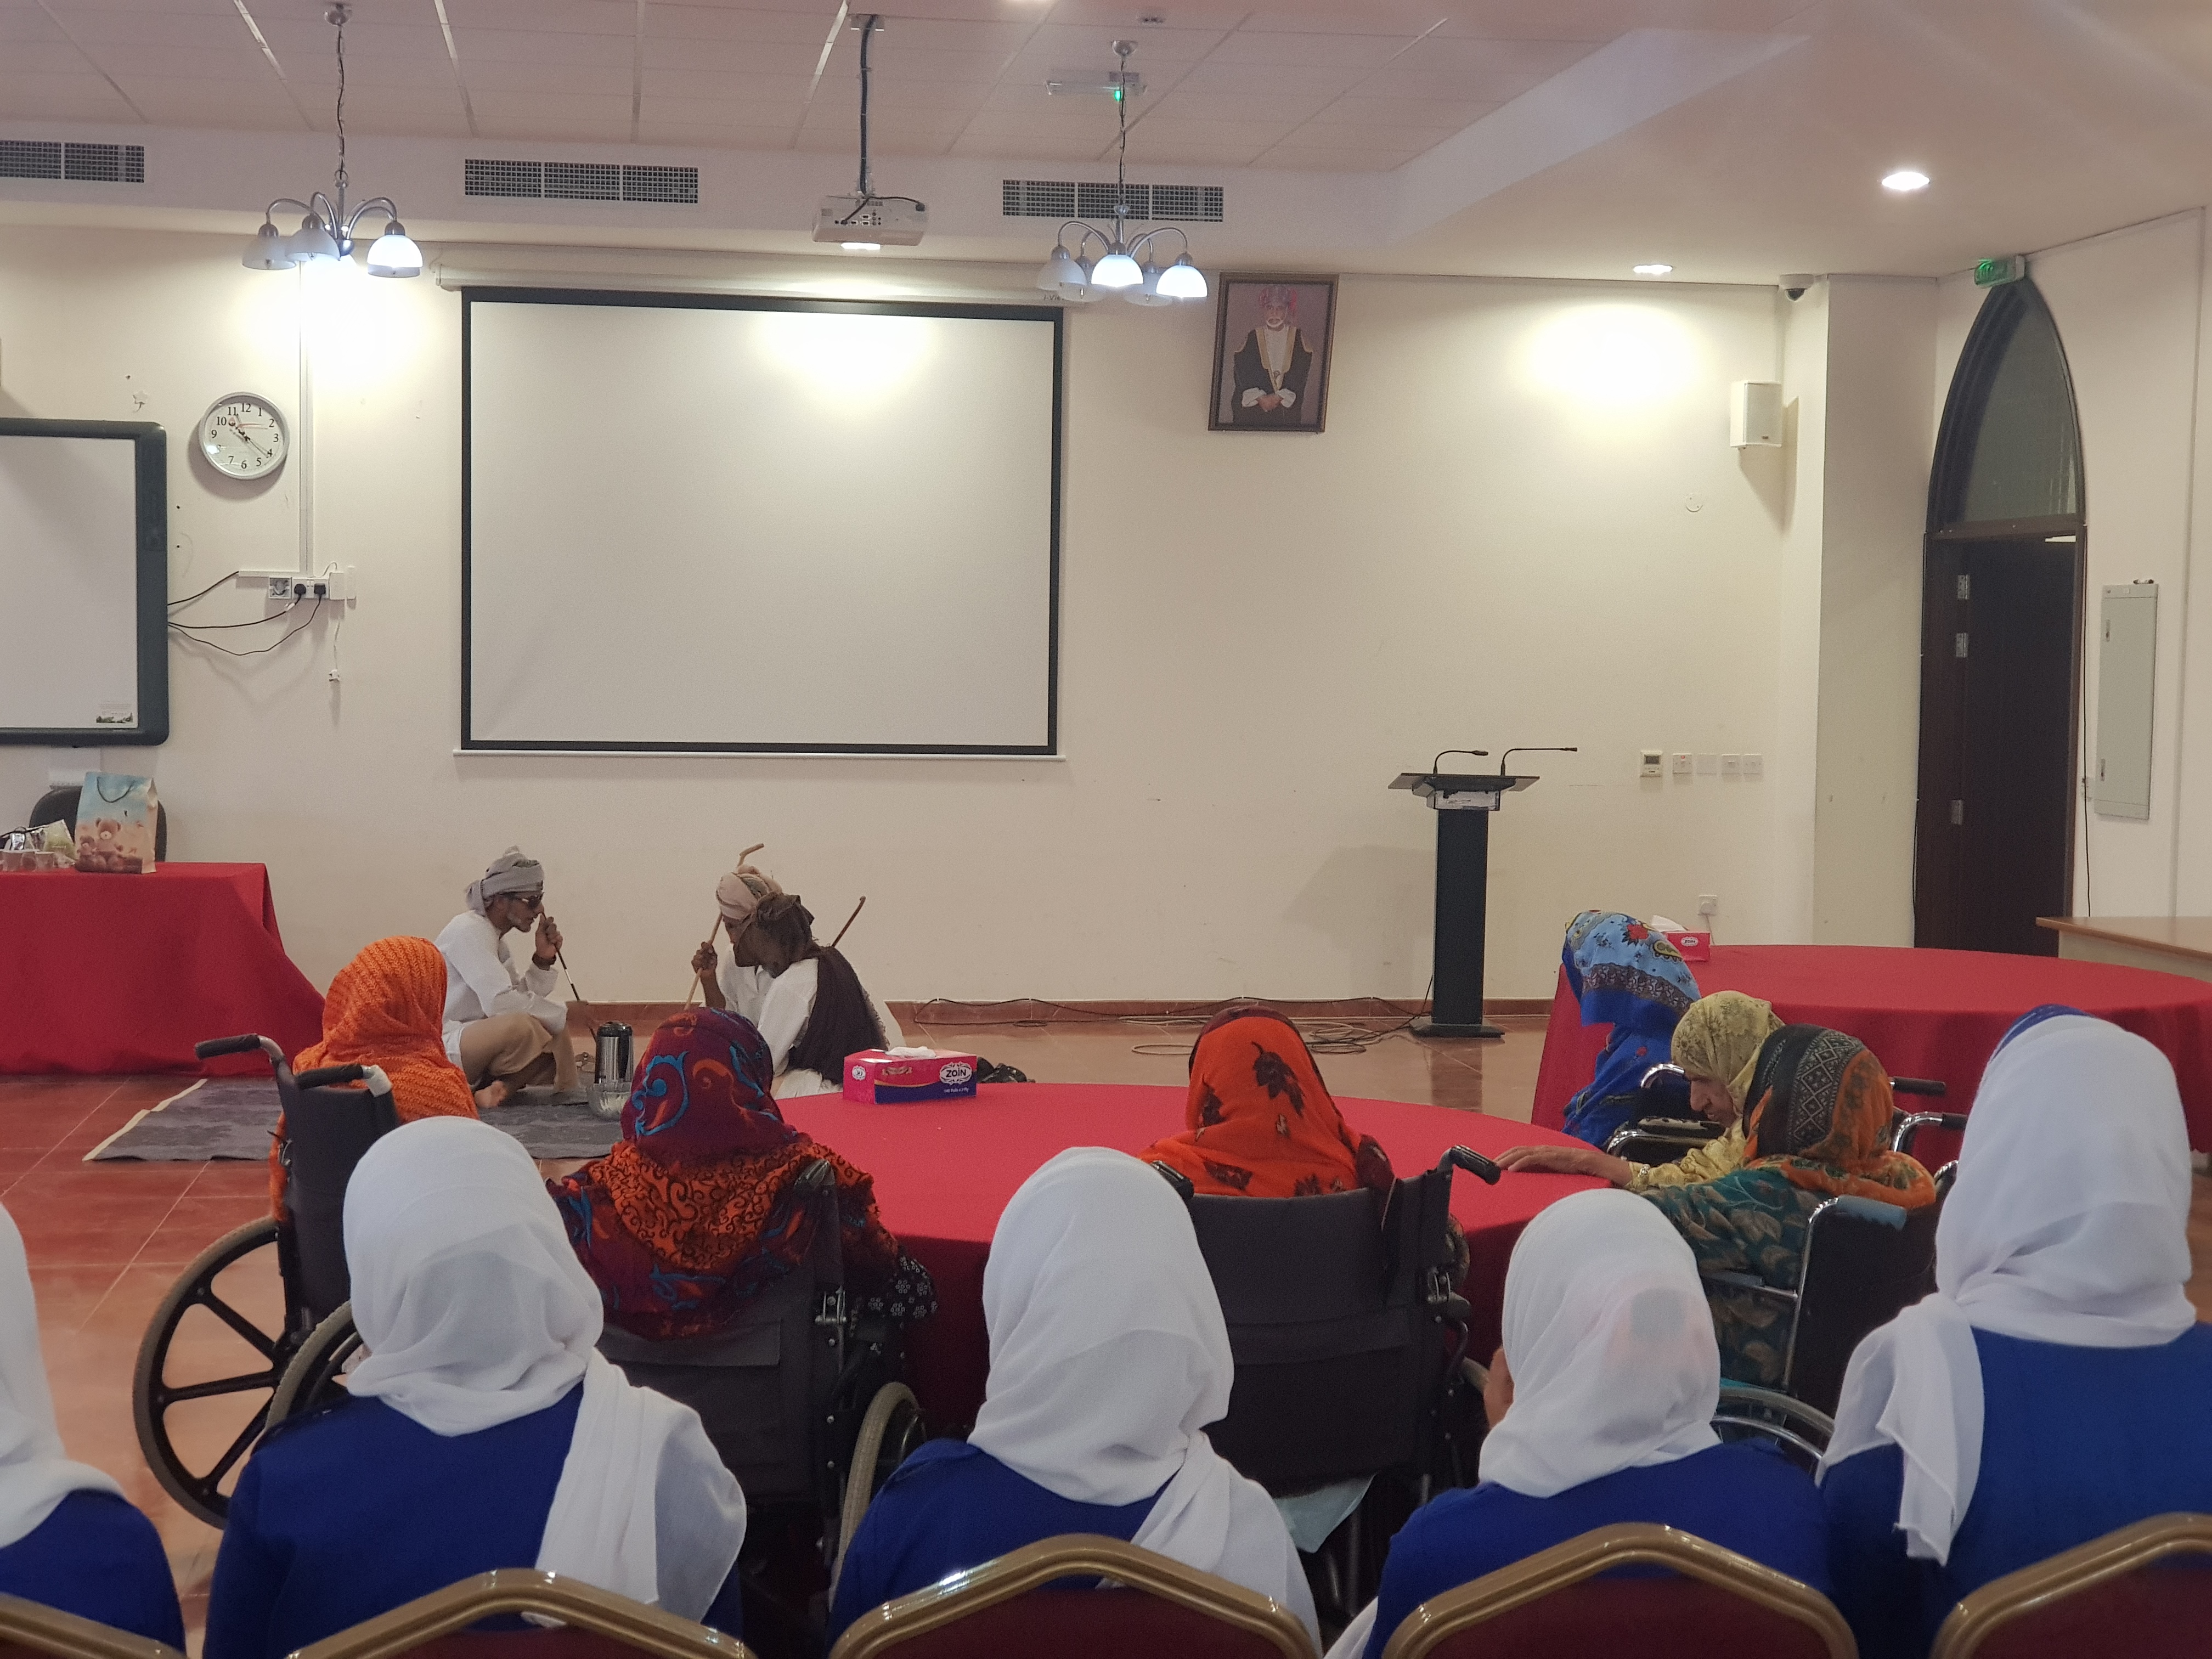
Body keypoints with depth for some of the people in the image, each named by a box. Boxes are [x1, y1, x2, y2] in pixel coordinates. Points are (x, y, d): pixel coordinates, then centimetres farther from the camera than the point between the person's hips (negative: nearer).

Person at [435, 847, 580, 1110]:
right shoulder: (469, 931, -15)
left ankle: (500, 1087, -15)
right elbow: (499, 1002, -26)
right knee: (521, 1025, -34)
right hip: (442, 1047, -10)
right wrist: (566, 1014, -18)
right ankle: (565, 1088, -7)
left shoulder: (494, 937, 15)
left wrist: (543, 961, -7)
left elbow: (521, 996, 8)